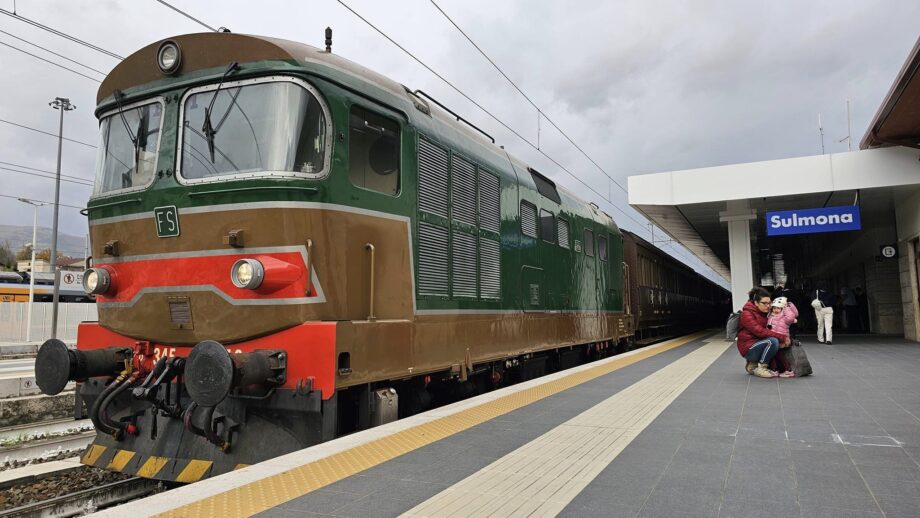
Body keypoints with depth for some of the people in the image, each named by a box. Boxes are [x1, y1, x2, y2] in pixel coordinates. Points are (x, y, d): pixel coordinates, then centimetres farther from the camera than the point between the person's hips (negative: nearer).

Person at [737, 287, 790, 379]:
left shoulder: (765, 313, 11)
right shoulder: (746, 314, -15)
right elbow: (760, 331, -26)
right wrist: (782, 337, -28)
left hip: (758, 345, 9)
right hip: (748, 348, -9)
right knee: (772, 341, -28)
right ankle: (761, 368, -13)